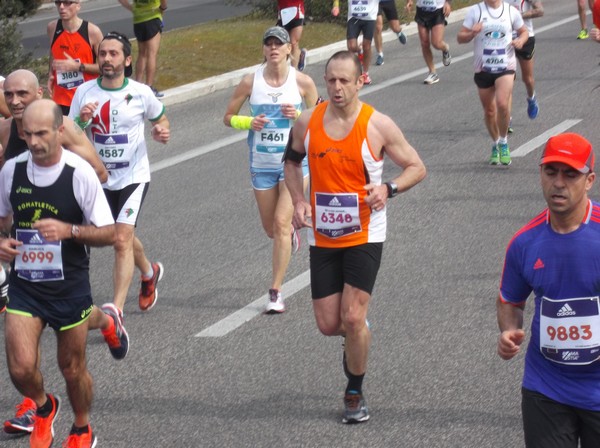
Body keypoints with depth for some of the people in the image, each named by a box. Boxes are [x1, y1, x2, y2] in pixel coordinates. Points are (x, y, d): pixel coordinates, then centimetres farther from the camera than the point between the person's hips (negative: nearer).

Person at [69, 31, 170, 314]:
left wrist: (162, 132, -12)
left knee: (122, 240, -17)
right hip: (99, 177, 4)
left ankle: (116, 310, -19)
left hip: (133, 176, -4)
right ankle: (149, 272, 52)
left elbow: (160, 119, 11)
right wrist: (82, 121, -23)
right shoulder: (84, 92, -4)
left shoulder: (140, 93, -8)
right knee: (124, 237, 22)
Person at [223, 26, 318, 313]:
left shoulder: (302, 82, -7)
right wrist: (250, 122, -16)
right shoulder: (251, 82, -5)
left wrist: (298, 116, -15)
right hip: (261, 164, 3)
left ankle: (275, 292, -8)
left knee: (281, 222, -14)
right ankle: (291, 234, 53)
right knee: (271, 228, 13)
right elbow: (229, 117, 4)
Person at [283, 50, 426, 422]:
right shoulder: (308, 123, -1)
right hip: (322, 236, 4)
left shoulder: (378, 125, -11)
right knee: (329, 325, 3)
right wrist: (298, 201, 1)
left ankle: (355, 394, 11)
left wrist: (388, 189, -21)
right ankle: (358, 333, 41)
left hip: (364, 235, -3)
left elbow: (417, 167, -2)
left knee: (353, 318, -10)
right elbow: (292, 160, 18)